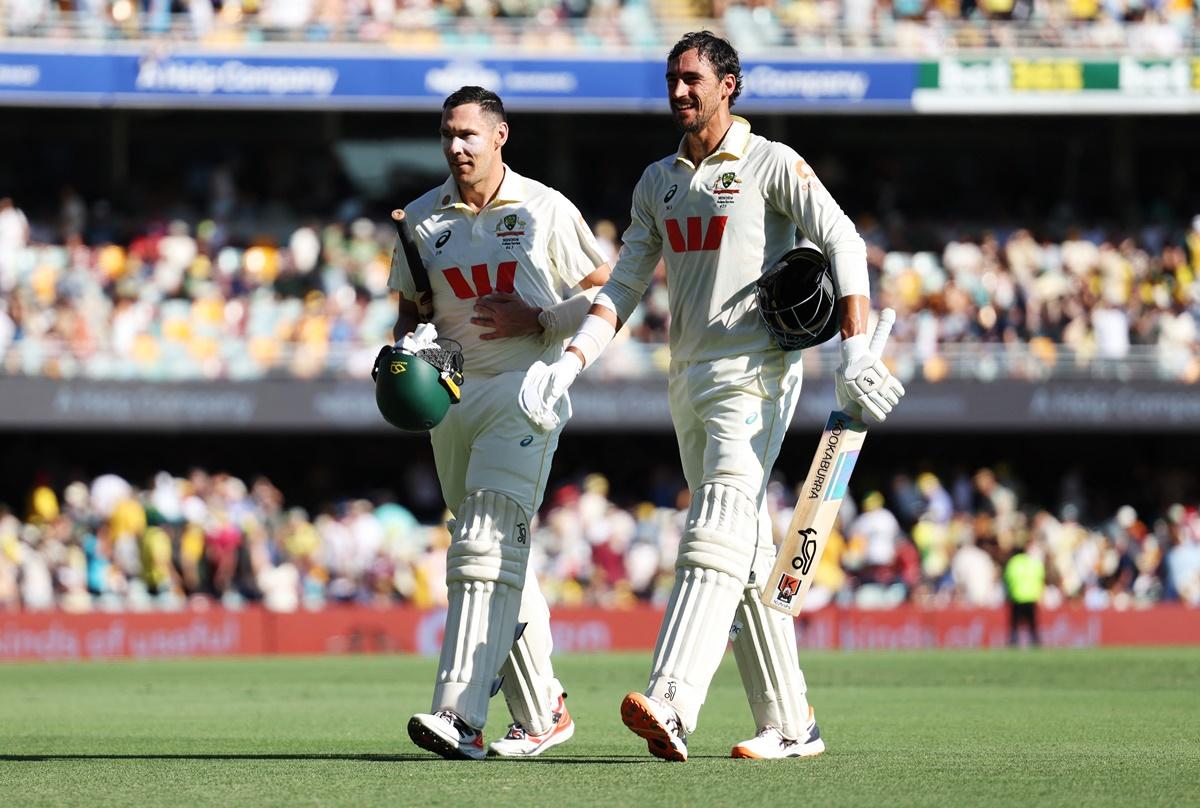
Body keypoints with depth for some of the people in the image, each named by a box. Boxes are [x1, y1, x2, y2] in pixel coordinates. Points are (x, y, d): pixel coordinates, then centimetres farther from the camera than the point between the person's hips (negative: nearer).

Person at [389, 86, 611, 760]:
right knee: (504, 557, 9)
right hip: (451, 396, 5)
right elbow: (412, 306, 19)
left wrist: (539, 320, -11)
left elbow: (606, 292, 3)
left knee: (488, 544, -18)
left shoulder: (545, 210, 0)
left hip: (525, 392, -5)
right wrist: (407, 347, -3)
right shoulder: (423, 219, 11)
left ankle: (461, 715, -29)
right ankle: (543, 714, 18)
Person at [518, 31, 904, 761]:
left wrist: (856, 353, -22)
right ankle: (791, 724, 12)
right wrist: (571, 363, 2)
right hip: (688, 378, 7)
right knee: (746, 552, 8)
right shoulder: (659, 183, 17)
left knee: (719, 534, -20)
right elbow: (624, 287, 16)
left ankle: (672, 707, -34)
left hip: (755, 371, -7)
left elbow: (844, 244, -10)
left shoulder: (771, 165, -2)